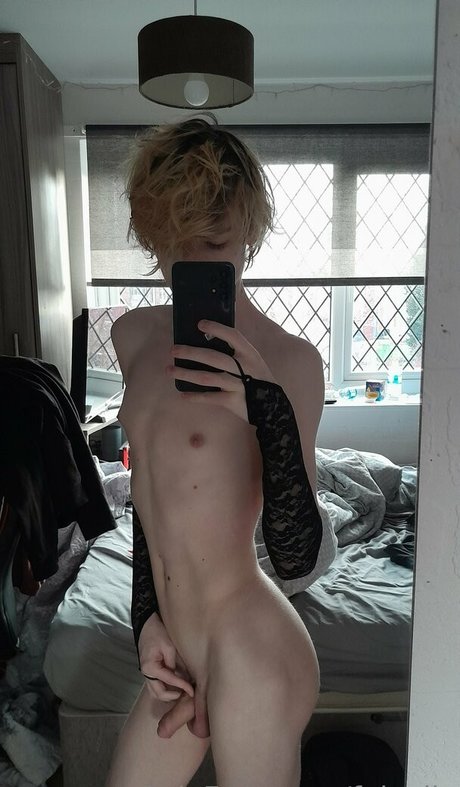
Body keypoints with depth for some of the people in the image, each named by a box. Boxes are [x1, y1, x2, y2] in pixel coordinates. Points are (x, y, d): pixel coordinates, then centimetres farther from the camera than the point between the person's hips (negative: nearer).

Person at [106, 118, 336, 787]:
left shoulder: (286, 359, -18)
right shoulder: (135, 336, 1)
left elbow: (298, 559, -20)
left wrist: (269, 411, -34)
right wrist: (148, 614, 6)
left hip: (252, 656, -6)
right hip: (177, 650, 6)